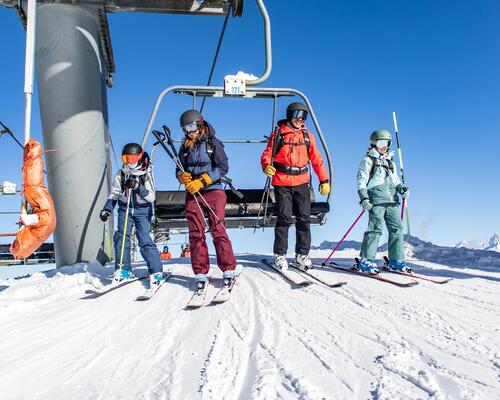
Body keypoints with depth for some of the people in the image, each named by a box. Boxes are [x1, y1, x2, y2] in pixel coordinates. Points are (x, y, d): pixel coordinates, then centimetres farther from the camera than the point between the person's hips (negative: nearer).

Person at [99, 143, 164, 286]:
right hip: (125, 209, 3)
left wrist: (138, 187, -28)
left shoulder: (146, 174, -7)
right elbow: (114, 194, 9)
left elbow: (152, 197, -15)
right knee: (121, 235, -14)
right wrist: (107, 209, -4)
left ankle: (156, 271, -10)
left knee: (144, 239, -14)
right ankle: (123, 269, -1)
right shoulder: (121, 174, 2)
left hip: (142, 210, -3)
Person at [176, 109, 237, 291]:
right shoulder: (185, 146, 14)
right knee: (196, 234, 0)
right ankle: (201, 273, 6)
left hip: (213, 191, -4)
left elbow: (223, 167, -7)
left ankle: (228, 270, 0)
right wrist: (183, 176, -8)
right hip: (192, 194, 4)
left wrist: (202, 181, -15)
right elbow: (179, 170, 16)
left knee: (218, 231, -8)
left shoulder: (213, 142, 1)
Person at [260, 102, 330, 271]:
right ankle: (280, 255, 5)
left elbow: (316, 159, 15)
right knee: (284, 218, -6)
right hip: (282, 183, -3)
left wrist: (324, 180, 10)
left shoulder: (307, 135, 14)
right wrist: (267, 166, -23)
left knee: (304, 218, 2)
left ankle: (302, 254, 11)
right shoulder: (278, 133, 5)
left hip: (301, 182, 3)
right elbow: (267, 154, -1)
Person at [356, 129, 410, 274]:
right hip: (376, 200, -7)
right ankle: (366, 260, -7)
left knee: (397, 228, 3)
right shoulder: (368, 160, 5)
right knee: (375, 229, -12)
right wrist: (364, 198, -15)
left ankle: (396, 260, 11)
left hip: (392, 200, 7)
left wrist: (402, 188, 5)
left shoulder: (391, 162, 27)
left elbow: (396, 181, 28)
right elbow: (361, 181, -3)